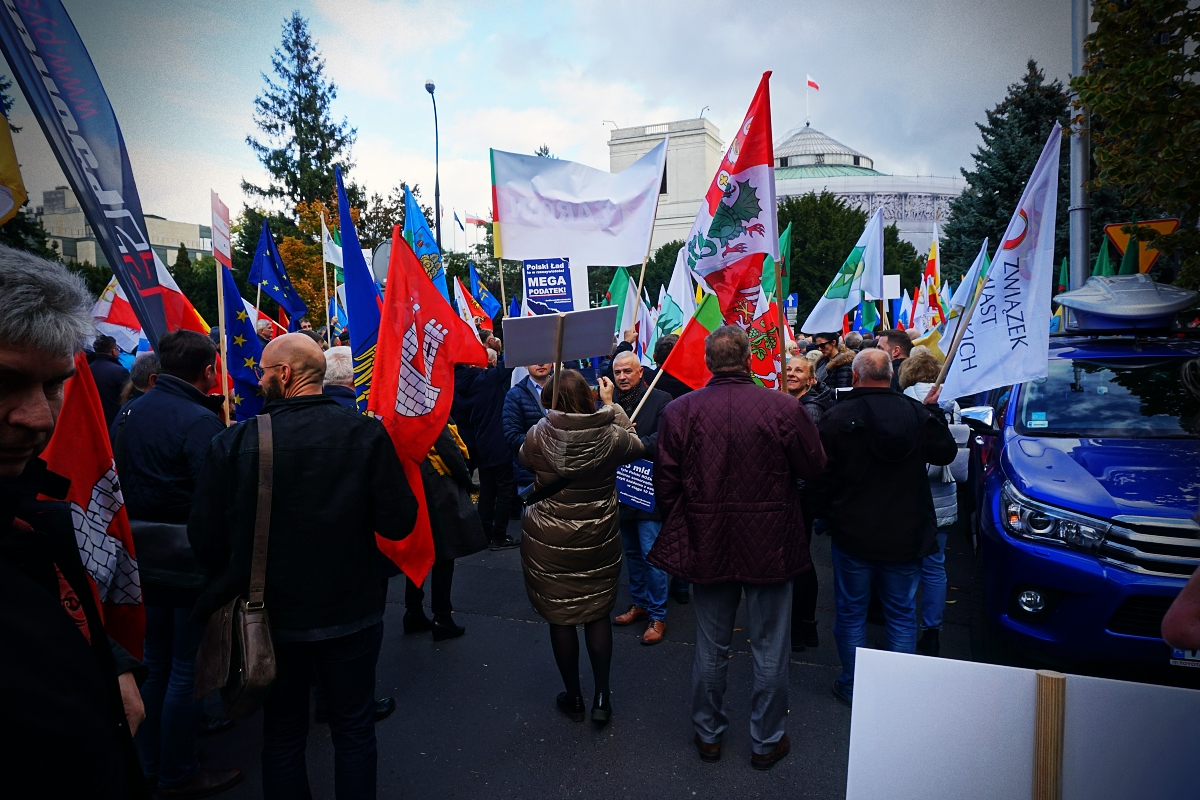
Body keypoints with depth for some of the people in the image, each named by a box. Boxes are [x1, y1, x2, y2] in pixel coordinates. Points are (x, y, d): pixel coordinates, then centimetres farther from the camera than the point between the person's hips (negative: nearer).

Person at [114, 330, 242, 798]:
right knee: (188, 668, 6)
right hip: (191, 564, -8)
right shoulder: (200, 421, -20)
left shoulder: (128, 413, 6)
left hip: (144, 561, 8)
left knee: (156, 662, 21)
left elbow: (116, 482, 13)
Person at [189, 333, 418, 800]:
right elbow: (398, 523, -16)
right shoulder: (366, 434, -16)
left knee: (283, 731, 22)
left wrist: (228, 585, 11)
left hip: (272, 614, 1)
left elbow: (205, 537, -9)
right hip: (351, 612, 0)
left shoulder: (233, 443, -14)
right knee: (354, 729, 19)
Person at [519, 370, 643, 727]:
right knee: (598, 613, 17)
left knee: (561, 618, 13)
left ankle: (573, 698, 29)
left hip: (549, 543, -1)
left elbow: (525, 459, 6)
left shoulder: (539, 436, -16)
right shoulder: (610, 436, -14)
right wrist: (612, 405, 11)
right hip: (599, 539, 1)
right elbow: (637, 446, 8)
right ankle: (602, 696, 24)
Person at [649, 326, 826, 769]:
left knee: (711, 647, 18)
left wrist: (679, 532, 10)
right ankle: (767, 740, 33)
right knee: (770, 649, 17)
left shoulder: (678, 411, -12)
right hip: (770, 546, -1)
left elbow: (665, 485, -5)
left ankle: (708, 734, 36)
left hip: (707, 545, 2)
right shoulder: (784, 408, -16)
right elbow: (814, 467, -3)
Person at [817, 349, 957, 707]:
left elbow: (821, 472, -5)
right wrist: (935, 411, 20)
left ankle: (852, 687, 23)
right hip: (906, 535, 3)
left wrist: (826, 514, 11)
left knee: (851, 612, 12)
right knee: (902, 614, 15)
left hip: (852, 533, -2)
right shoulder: (917, 413, -5)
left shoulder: (838, 416, -13)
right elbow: (946, 453, 10)